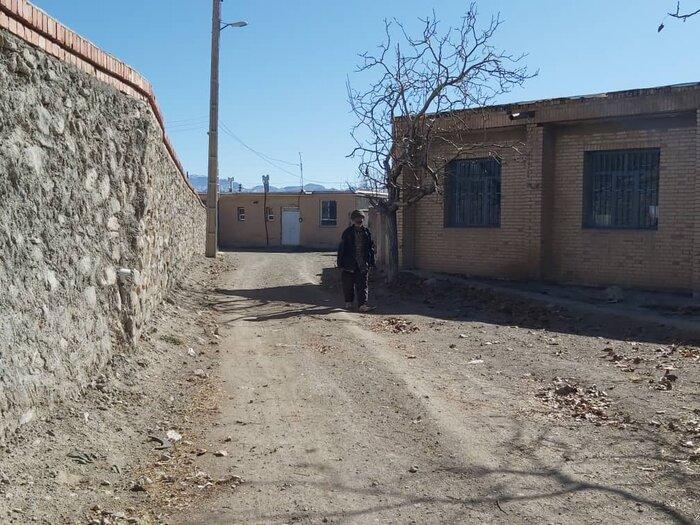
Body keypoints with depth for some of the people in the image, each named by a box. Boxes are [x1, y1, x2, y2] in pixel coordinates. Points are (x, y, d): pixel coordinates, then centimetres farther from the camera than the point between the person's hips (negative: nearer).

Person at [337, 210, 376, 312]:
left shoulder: (367, 232, 8)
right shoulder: (347, 232, 1)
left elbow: (371, 248, 12)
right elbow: (341, 248, 1)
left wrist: (371, 261, 8)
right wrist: (340, 262, -3)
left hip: (363, 265, 1)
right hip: (349, 263, -1)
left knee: (363, 285, -5)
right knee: (348, 284, 9)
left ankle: (362, 304, -9)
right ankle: (348, 302, 28)